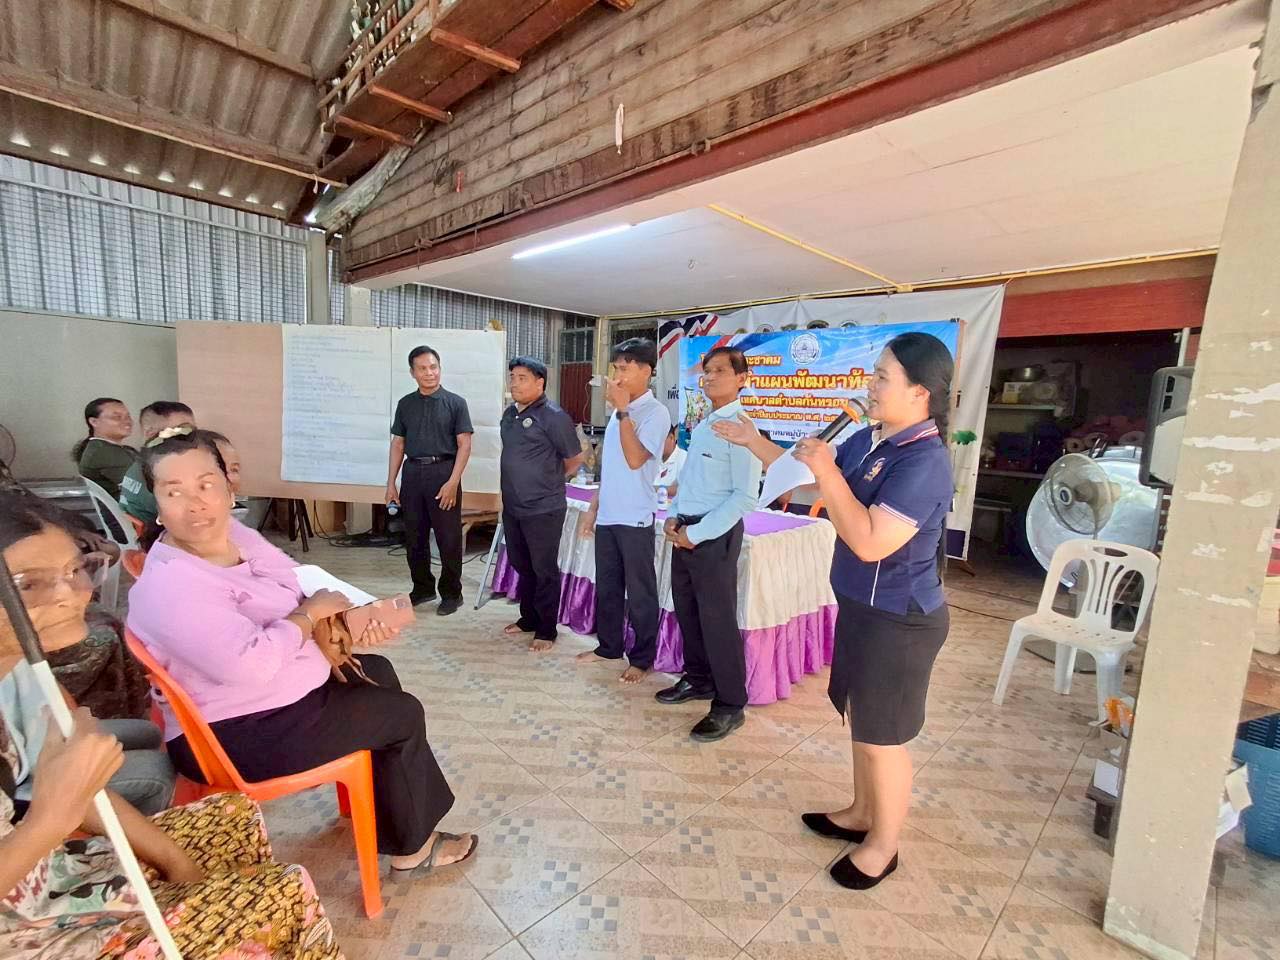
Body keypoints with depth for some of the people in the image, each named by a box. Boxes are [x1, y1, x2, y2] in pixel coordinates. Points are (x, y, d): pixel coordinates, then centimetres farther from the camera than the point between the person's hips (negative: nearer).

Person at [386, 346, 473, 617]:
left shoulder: (455, 403, -2)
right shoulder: (405, 404, 10)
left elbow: (464, 445, -5)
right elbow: (398, 444, 12)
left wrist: (453, 482, -13)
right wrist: (391, 483, 7)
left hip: (443, 472, -4)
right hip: (412, 473, 4)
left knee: (448, 538, 2)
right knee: (414, 537, 11)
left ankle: (452, 593, 16)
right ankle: (423, 588, 28)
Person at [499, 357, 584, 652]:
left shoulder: (553, 416, -13)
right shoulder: (509, 413, 9)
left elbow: (576, 458, -7)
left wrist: (549, 479, 5)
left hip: (543, 509, -7)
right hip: (512, 507, 8)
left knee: (544, 570, 4)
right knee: (522, 566, 19)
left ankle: (547, 630, 17)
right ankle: (528, 618, 35)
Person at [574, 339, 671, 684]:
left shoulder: (656, 412, -11)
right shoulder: (619, 410, 11)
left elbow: (635, 459, -23)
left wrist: (622, 411, -20)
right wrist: (593, 508, 16)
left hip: (635, 518, -7)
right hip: (607, 515, 7)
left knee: (640, 592, 6)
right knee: (607, 586, 17)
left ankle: (642, 658, 20)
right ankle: (608, 646, 33)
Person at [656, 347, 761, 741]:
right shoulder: (701, 426, 12)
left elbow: (745, 497, -19)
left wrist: (697, 534, -17)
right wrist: (675, 517, 5)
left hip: (715, 535, -8)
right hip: (686, 531, 8)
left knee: (717, 620, 0)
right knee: (686, 610, 18)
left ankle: (729, 706, 17)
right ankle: (699, 679, 38)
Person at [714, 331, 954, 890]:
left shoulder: (924, 461, -25)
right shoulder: (868, 440, 1)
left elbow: (870, 542, -31)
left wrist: (828, 472, -28)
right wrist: (753, 442, 11)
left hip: (898, 621, -9)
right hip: (860, 607, 9)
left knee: (883, 736, 10)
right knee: (860, 718, 24)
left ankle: (883, 844, 35)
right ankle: (862, 813, 46)